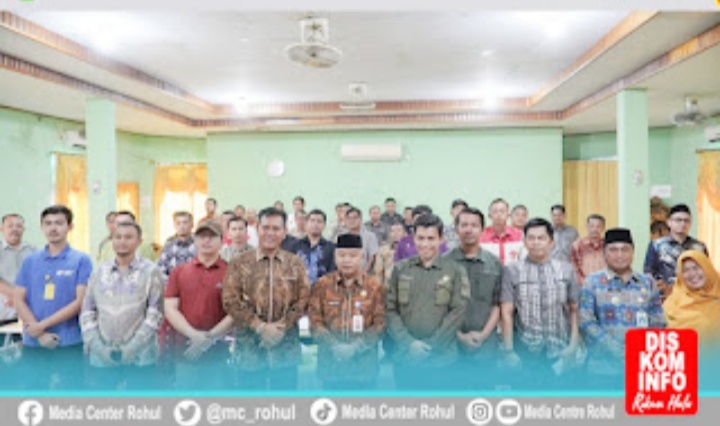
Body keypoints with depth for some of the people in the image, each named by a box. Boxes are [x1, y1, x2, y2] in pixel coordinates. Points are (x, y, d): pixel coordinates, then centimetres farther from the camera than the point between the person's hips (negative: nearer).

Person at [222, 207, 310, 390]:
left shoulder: (295, 264, 6)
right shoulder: (240, 263, 1)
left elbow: (303, 299, 1)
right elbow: (231, 300, -6)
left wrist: (282, 326, -12)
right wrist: (260, 327, -14)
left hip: (286, 348, 1)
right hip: (249, 347, -1)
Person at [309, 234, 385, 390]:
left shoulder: (375, 286, 0)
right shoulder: (322, 285, 2)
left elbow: (380, 323, -3)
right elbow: (315, 321, -1)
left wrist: (356, 346, -15)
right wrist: (334, 345, -16)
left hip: (364, 366, 0)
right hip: (331, 364, 1)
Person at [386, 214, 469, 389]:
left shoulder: (455, 271, 1)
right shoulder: (400, 269, 5)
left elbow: (458, 311, -6)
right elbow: (389, 310, 2)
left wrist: (431, 346, -12)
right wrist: (408, 343, -11)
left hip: (440, 359, -1)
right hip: (404, 357, 2)